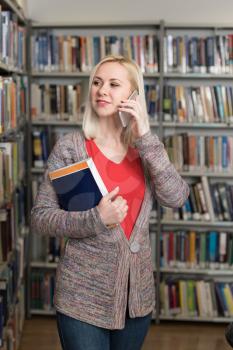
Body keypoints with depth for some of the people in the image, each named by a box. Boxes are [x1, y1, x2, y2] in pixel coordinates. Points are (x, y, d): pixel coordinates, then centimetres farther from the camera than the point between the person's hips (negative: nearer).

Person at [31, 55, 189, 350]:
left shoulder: (145, 147, 3)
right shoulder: (70, 146, -8)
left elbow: (176, 198, -11)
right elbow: (41, 217, -9)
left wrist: (145, 137, -15)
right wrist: (96, 219, -23)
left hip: (138, 292, 4)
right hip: (84, 294, -4)